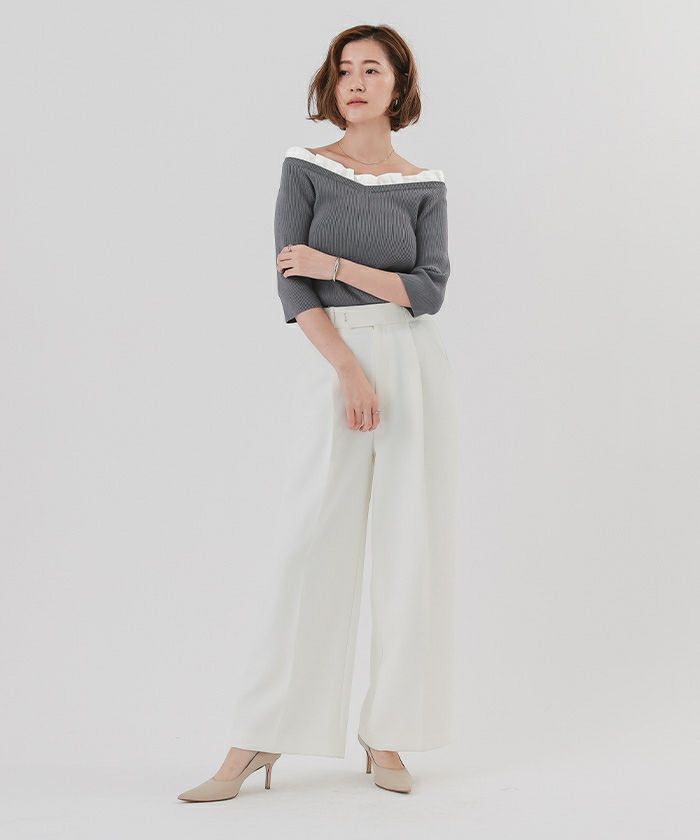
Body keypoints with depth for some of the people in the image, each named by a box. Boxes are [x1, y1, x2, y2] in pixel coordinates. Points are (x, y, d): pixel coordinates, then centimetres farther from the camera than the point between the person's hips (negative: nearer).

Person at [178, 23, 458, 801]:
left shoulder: (424, 186, 8)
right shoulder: (305, 168, 3)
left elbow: (430, 290, -3)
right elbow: (293, 288, -6)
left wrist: (337, 265, -13)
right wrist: (351, 372, -16)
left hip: (415, 366, 2)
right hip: (336, 363, -2)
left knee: (410, 547, 2)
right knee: (314, 543, -6)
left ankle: (387, 735, 12)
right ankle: (256, 740, 1)